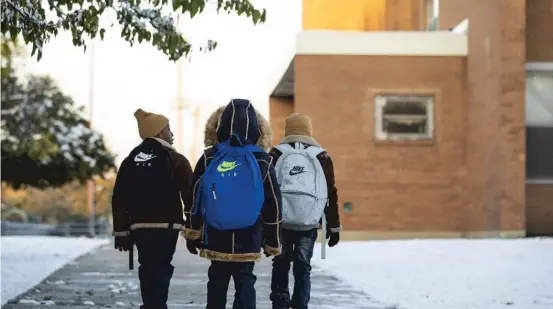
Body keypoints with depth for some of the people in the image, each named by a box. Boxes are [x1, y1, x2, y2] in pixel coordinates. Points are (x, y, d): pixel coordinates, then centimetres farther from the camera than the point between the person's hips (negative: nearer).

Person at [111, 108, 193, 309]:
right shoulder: (175, 160, -2)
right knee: (160, 272, -5)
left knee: (148, 271, 14)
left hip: (140, 227, 5)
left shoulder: (131, 160, 12)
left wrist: (121, 232, 14)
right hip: (166, 227, -5)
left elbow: (119, 199, 10)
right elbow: (190, 196, -7)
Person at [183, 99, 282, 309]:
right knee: (245, 281, 5)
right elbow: (273, 204, 0)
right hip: (248, 238, -1)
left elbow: (194, 198, 0)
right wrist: (272, 241, 9)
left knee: (217, 282, 11)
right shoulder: (262, 161, -3)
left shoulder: (209, 158, -3)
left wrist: (192, 233, 9)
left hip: (216, 236, 1)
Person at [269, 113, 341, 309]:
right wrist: (333, 226, 12)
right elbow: (331, 194, 7)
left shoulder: (276, 154, 6)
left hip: (280, 221, 0)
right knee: (303, 266, 8)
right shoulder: (321, 156, 6)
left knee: (281, 264, 13)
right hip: (309, 223, 0)